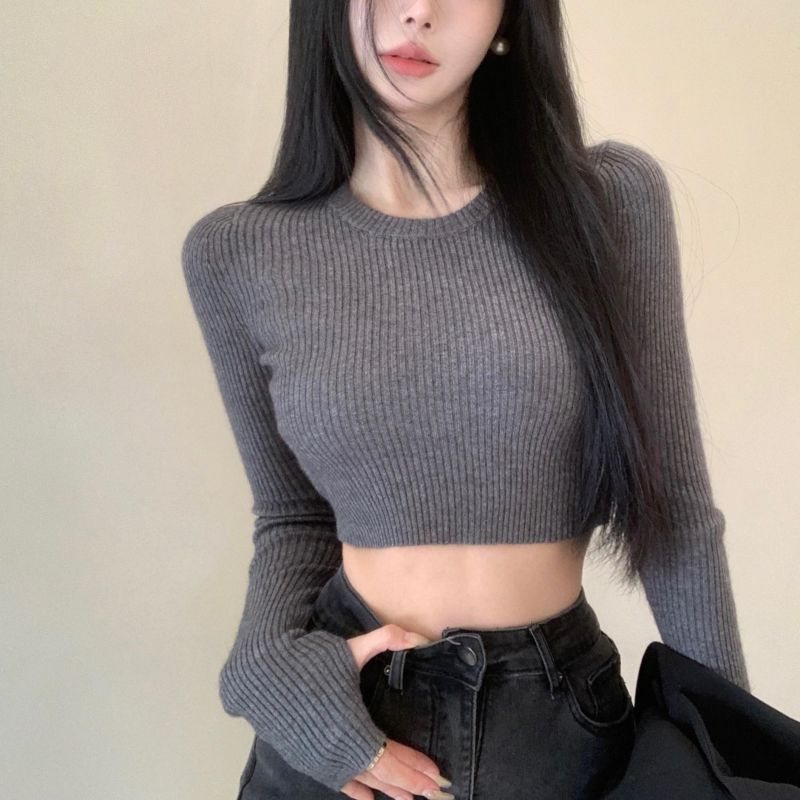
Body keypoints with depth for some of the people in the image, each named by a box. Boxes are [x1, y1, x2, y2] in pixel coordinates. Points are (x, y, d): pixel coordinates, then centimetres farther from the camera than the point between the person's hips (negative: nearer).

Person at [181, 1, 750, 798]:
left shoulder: (608, 199, -9)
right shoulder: (237, 254, -6)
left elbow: (674, 506, -4)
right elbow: (293, 513, 5)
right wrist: (269, 665, -13)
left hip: (564, 719, 1)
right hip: (340, 720, 1)